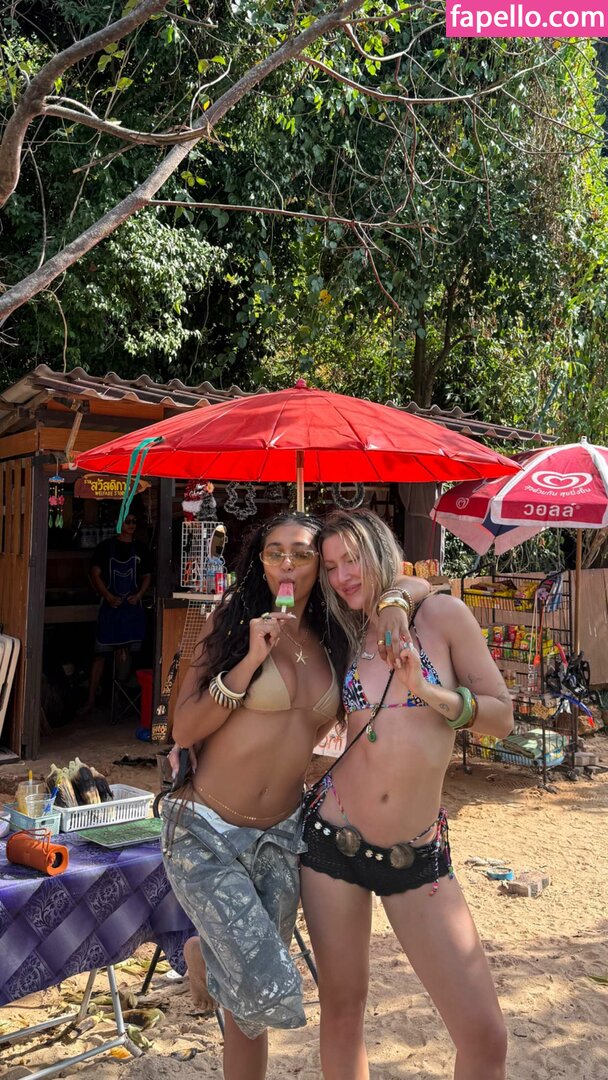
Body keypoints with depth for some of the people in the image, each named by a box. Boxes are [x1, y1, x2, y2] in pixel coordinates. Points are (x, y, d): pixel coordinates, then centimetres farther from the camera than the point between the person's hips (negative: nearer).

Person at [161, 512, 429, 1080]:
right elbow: (184, 730, -11)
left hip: (280, 837, 4)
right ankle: (202, 952, 14)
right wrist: (252, 659, -19)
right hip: (205, 833, -4)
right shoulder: (233, 620, -6)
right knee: (271, 995, -14)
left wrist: (394, 602, -6)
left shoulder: (332, 637, 5)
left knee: (252, 1004, 8)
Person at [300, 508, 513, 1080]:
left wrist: (430, 691, -16)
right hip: (334, 836, 2)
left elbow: (502, 717, 0)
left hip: (417, 855, -2)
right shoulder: (347, 638, 7)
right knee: (341, 1009, 11)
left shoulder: (440, 614, -2)